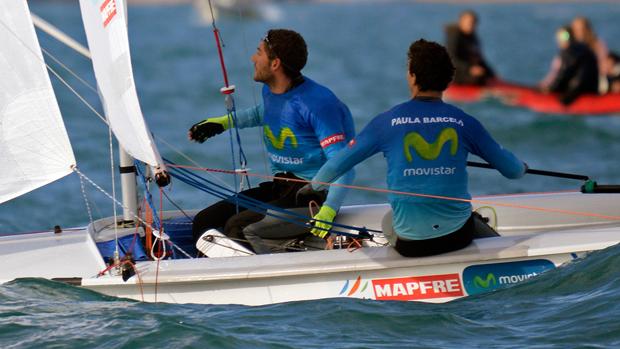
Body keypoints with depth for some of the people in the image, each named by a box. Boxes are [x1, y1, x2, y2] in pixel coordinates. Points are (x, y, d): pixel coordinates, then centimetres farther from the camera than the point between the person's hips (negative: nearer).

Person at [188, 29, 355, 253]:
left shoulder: (317, 103, -20)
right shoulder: (270, 91, 6)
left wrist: (328, 210, -38)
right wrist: (224, 123, 25)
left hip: (313, 193, -9)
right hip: (279, 187, 9)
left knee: (237, 226, -28)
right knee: (204, 222, -4)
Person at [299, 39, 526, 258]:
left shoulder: (387, 122, -6)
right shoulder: (463, 123, -4)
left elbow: (338, 164, 1)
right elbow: (512, 170, 5)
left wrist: (315, 184, 22)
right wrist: (521, 168, 30)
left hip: (410, 244, 0)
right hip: (458, 237, 0)